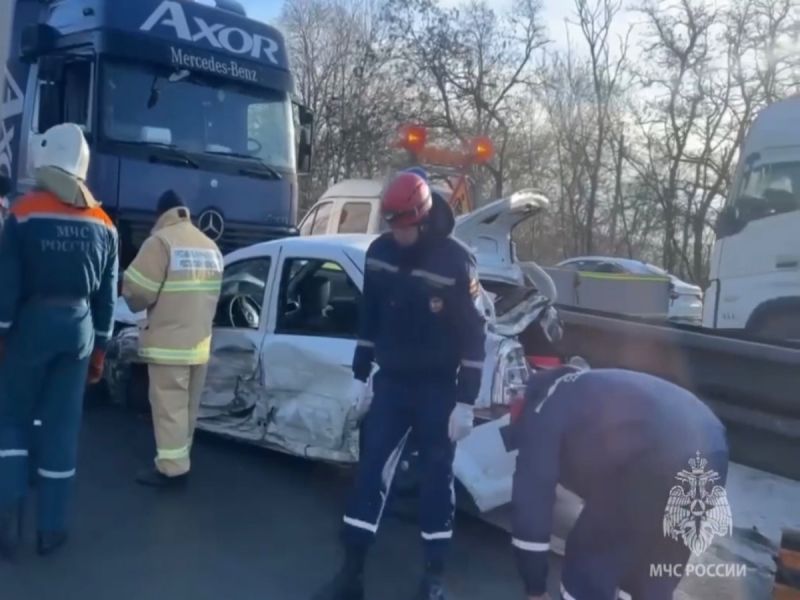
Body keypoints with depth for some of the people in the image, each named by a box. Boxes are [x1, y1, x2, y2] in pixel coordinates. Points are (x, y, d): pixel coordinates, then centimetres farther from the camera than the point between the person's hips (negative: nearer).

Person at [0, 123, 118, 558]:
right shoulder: (103, 223, 5)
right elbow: (107, 294, 7)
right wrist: (99, 348, 13)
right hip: (79, 326, 3)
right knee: (62, 426, 7)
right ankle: (52, 529, 14)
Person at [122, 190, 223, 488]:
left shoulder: (161, 241, -12)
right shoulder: (210, 246, 11)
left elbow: (136, 290, -14)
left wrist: (138, 305, 8)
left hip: (168, 343, -7)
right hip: (200, 341, 7)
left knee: (169, 407, 0)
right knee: (187, 405, 16)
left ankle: (172, 466, 6)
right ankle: (180, 457, 28)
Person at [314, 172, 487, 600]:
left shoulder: (456, 261, -15)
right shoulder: (379, 252, -1)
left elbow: (474, 335, -11)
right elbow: (369, 318, 9)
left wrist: (465, 401, -12)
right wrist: (360, 375, 10)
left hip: (438, 390, -3)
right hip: (391, 383, 4)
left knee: (436, 478, 6)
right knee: (370, 470, 5)